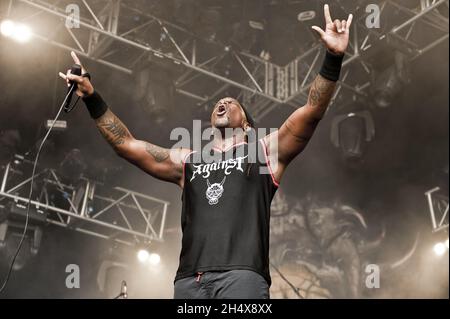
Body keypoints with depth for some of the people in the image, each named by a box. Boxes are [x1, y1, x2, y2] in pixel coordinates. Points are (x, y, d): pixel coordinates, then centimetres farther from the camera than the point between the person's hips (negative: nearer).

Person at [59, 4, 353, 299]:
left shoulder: (264, 151, 19)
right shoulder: (187, 161, 27)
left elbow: (312, 112, 8)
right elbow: (126, 144, 27)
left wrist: (333, 59, -3)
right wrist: (92, 98, 21)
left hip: (241, 275, -3)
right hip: (190, 280, 3)